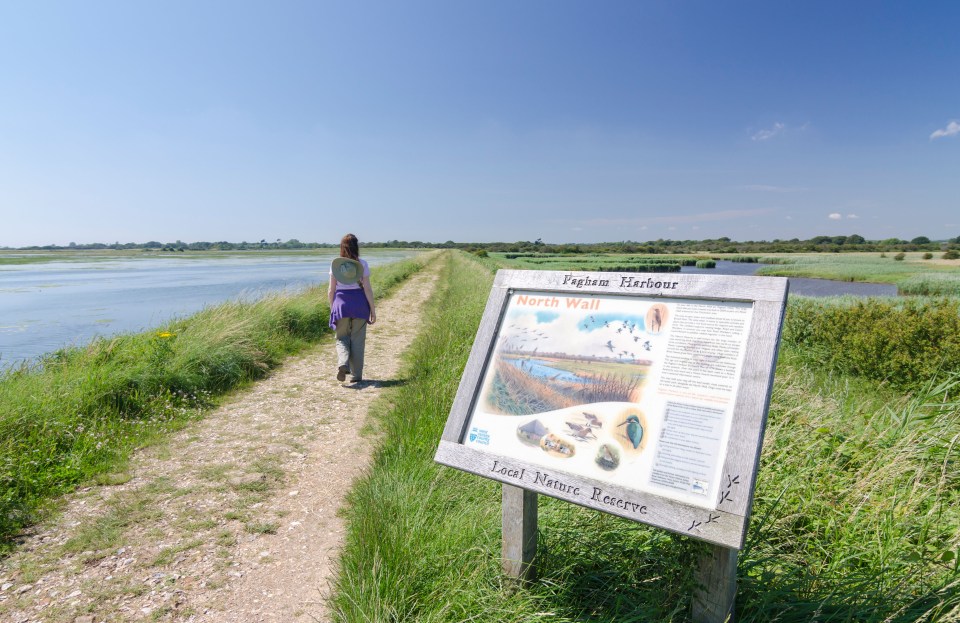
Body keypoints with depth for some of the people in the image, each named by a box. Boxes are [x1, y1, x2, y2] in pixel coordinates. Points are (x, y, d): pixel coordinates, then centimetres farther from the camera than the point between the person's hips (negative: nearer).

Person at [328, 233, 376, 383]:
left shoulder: (335, 264, 1)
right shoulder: (362, 264, -3)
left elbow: (331, 289, 2)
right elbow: (367, 289, -5)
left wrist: (332, 307, 14)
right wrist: (373, 309, 1)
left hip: (341, 302, 1)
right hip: (359, 302, -1)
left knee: (342, 338, 13)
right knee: (357, 340, 9)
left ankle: (343, 364, -14)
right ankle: (356, 375, 13)